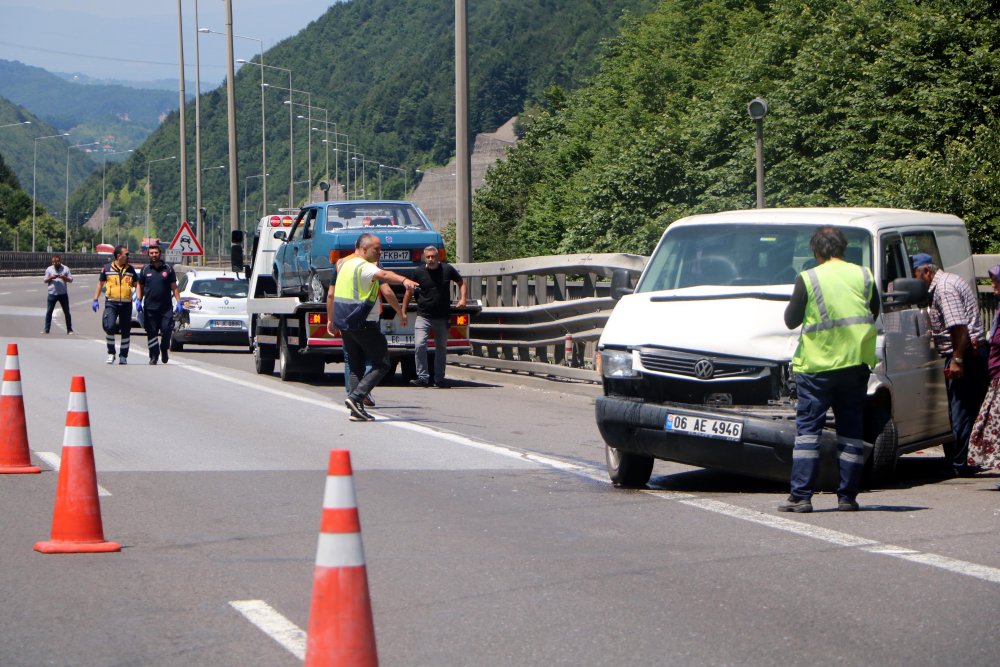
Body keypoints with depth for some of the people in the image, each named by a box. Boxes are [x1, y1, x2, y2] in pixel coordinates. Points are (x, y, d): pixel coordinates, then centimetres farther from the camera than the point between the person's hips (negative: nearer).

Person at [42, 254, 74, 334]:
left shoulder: (65, 269, 2)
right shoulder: (49, 269, 5)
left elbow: (70, 279, 0)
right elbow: (45, 280, 6)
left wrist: (63, 277, -18)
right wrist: (51, 278, -14)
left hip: (63, 294, -1)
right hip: (52, 294, 1)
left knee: (67, 312, 4)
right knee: (49, 312, 0)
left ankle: (69, 329, 10)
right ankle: (46, 329, 6)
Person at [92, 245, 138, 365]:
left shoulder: (130, 269, 10)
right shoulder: (107, 268, 5)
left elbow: (136, 285, 15)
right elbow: (100, 284, 12)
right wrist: (95, 300, 4)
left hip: (126, 304, 2)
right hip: (111, 303, -2)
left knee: (125, 331, 5)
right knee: (109, 327, -18)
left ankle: (123, 356, 17)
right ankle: (111, 353, -2)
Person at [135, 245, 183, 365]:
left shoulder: (168, 269, 8)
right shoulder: (145, 270, 10)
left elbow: (174, 287, 9)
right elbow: (140, 287, 14)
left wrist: (178, 302, 1)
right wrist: (138, 300, 0)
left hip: (166, 308, -1)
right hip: (150, 308, 1)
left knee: (166, 330, -8)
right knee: (151, 333, 0)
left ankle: (164, 350, 17)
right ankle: (154, 356, 7)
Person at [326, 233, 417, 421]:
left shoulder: (344, 265, 16)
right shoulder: (364, 267, -12)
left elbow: (331, 294, 24)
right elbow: (383, 275, -34)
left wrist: (331, 320, 32)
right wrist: (404, 280, -50)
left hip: (344, 324, 9)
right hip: (363, 324, -9)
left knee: (355, 367, 14)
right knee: (381, 365, -2)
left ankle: (356, 410, 10)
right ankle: (355, 397, -15)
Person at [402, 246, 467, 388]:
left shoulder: (447, 269, -1)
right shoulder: (419, 272, -3)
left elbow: (461, 283, 14)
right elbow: (409, 292, 8)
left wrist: (462, 299, -1)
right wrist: (403, 312, 7)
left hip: (442, 317, 2)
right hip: (423, 316, -2)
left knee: (441, 348, 11)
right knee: (419, 345, -18)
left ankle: (439, 379, 21)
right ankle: (423, 377, -13)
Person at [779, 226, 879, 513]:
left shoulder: (808, 279, -8)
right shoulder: (863, 276, 3)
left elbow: (791, 320, -1)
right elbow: (874, 313, 16)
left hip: (817, 365, -3)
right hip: (856, 362, 3)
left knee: (808, 427, 1)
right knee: (851, 429, 8)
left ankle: (801, 496, -5)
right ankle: (847, 496, 7)